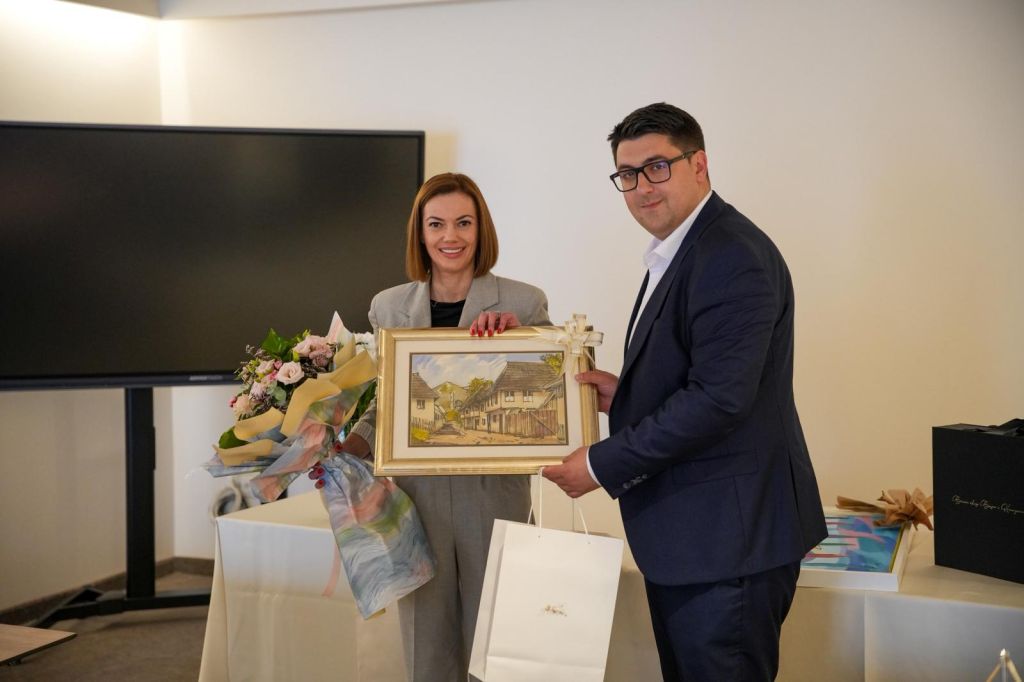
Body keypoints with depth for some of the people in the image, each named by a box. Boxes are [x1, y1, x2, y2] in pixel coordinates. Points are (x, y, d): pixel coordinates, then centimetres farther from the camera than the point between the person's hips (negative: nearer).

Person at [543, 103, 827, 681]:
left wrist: (603, 465, -18)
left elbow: (719, 396, -25)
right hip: (686, 532, 10)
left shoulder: (733, 257, -18)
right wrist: (626, 394, 2)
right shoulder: (676, 254, 15)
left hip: (728, 536, -10)